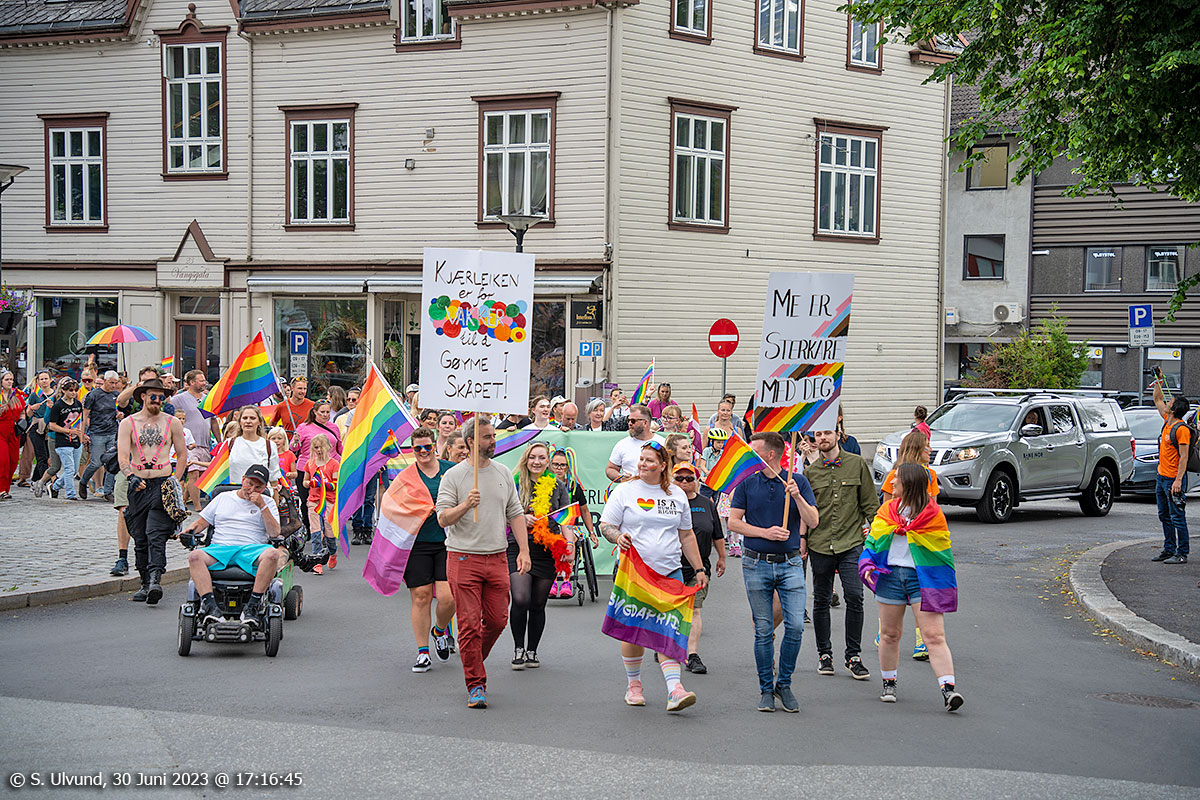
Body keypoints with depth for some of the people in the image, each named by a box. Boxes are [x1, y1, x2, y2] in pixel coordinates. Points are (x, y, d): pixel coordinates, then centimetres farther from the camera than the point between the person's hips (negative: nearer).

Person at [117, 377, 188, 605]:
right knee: (140, 539, 6)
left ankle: (155, 580, -27)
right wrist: (132, 477, -23)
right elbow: (122, 456, -5)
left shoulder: (172, 423, 7)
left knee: (156, 535, -17)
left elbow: (182, 455, 12)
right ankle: (146, 583, 15)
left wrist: (175, 482, 1)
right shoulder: (128, 423, 5)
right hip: (138, 485, 2)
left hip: (162, 484, -2)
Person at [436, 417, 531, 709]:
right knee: (469, 625, -5)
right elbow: (443, 518, -6)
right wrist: (466, 505, -24)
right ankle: (476, 685, 3)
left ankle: (474, 660, 31)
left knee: (497, 621, 5)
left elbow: (515, 513, 13)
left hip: (497, 558, 4)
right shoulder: (454, 476, -2)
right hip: (464, 558, -4)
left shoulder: (504, 473, 11)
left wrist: (524, 549, 4)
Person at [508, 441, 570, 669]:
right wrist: (521, 518, -12)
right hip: (519, 548, -2)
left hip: (548, 552, 2)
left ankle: (532, 651, 20)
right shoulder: (514, 484, 4)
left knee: (538, 604, 6)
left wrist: (569, 546, -4)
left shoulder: (557, 487, 11)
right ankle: (518, 649, 1)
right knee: (520, 600, -16)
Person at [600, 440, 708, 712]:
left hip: (670, 573, 1)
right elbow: (605, 524, 2)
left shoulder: (677, 495, 11)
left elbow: (686, 536, 18)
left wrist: (699, 569, 14)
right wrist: (618, 537, -21)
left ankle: (675, 690, -17)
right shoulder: (624, 491, 3)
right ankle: (633, 685, 21)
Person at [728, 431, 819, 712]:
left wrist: (797, 496, -18)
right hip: (756, 564, 0)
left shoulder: (797, 481, 2)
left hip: (790, 563, 0)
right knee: (763, 631, 2)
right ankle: (766, 689, 13)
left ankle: (784, 683, 10)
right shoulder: (747, 482, 3)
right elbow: (733, 522, 1)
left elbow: (812, 522, -3)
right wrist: (765, 533, -12)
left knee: (795, 626, -8)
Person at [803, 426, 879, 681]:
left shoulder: (857, 464, 3)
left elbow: (870, 503, 6)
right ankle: (824, 654, 20)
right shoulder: (810, 472, 7)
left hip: (851, 543, -2)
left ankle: (853, 656, 0)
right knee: (821, 601, 7)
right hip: (819, 545, 2)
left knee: (854, 597, -10)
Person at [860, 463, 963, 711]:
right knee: (889, 634, 12)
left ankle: (948, 690, -16)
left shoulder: (933, 514, -2)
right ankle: (889, 684, 29)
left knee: (935, 636, -11)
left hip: (923, 577, -4)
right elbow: (872, 541, 14)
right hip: (890, 576, 4)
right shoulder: (887, 511, 10)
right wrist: (867, 565, -1)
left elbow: (941, 550, 2)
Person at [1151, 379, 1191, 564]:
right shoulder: (1167, 421, 9)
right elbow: (1158, 401, 26)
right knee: (1164, 516, 14)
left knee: (1177, 517, -5)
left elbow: (1184, 457, -19)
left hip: (1173, 479, -9)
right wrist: (1157, 385, 17)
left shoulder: (1181, 429, -17)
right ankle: (1169, 550, 22)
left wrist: (1178, 480, -23)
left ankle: (1182, 554, -2)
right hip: (1161, 477, 9)